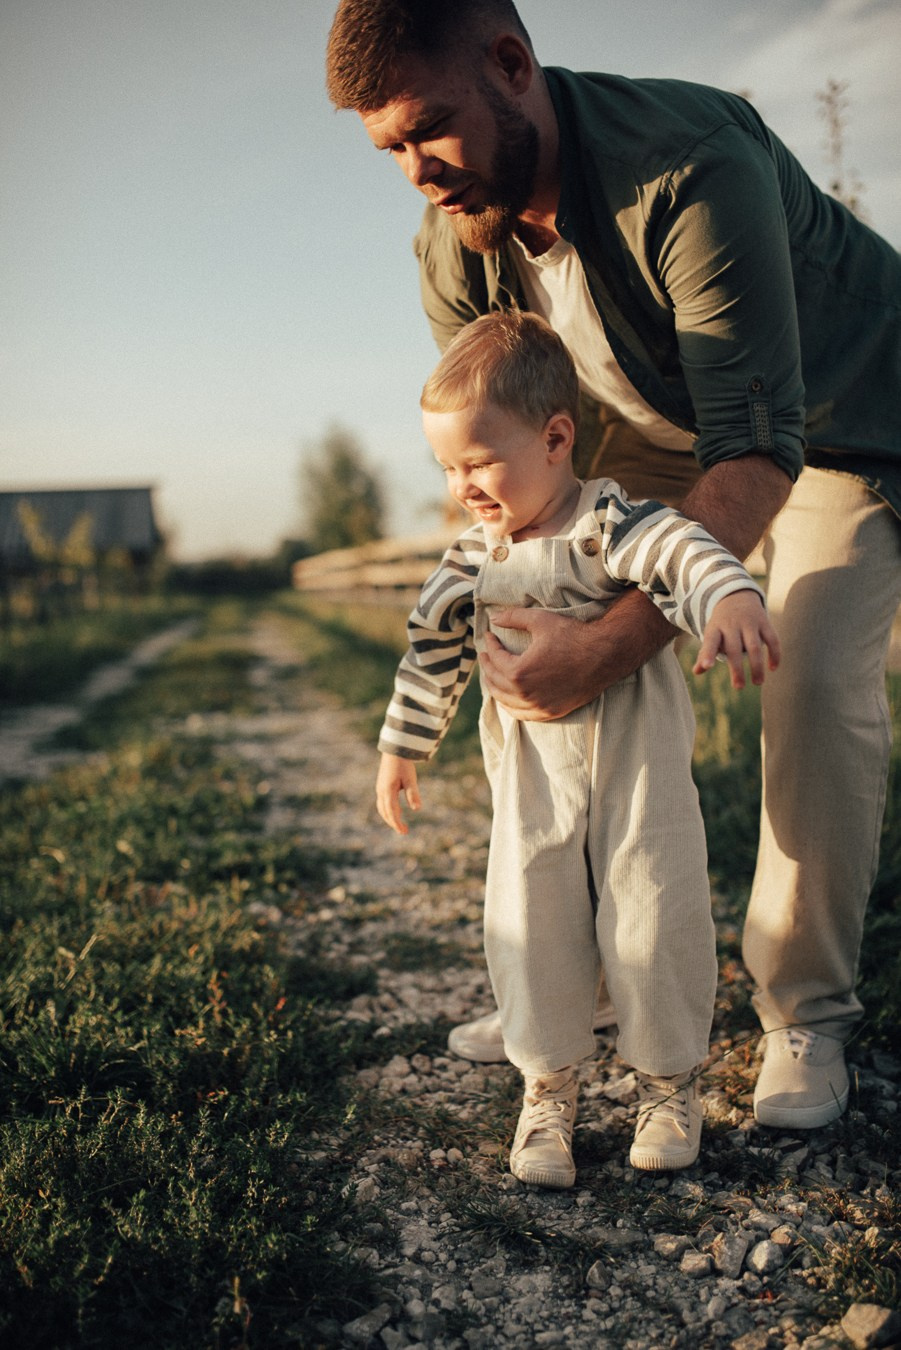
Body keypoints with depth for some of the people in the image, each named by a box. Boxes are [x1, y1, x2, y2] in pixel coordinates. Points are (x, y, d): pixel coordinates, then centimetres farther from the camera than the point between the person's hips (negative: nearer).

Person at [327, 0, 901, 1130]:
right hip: (655, 431, 6)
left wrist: (608, 646, -49)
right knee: (565, 667, -6)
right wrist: (512, 622, -21)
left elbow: (758, 449, -42)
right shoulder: (453, 251, -17)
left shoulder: (693, 167, -38)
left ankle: (804, 1014, -2)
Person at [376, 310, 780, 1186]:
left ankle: (670, 1081, 26)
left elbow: (680, 549, -35)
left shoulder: (607, 523, -15)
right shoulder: (472, 559, 2)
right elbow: (433, 651, 13)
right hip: (531, 780, 4)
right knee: (528, 926, 3)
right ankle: (548, 1090, 22)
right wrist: (401, 747, 18)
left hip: (637, 764, -4)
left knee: (652, 916, 3)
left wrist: (730, 598, -57)